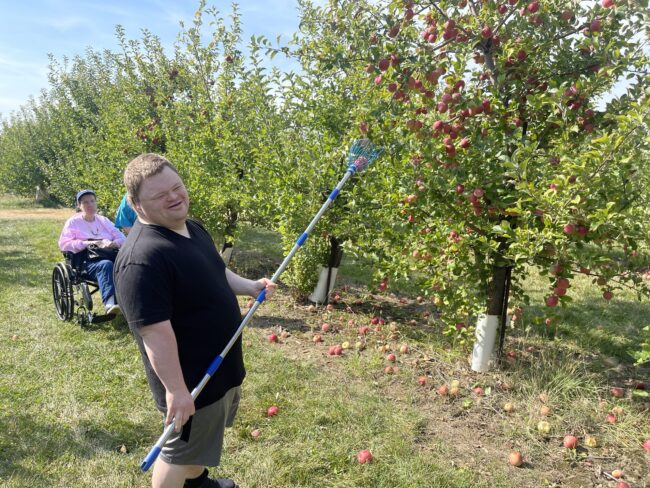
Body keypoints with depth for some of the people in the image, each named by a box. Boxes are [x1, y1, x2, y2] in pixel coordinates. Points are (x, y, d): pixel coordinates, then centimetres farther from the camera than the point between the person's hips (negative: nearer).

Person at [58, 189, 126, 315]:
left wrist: (113, 243, -8)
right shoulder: (73, 222, 17)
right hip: (87, 261, -3)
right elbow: (63, 244, 2)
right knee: (106, 265, -41)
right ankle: (110, 303, -58)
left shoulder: (103, 220, 27)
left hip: (109, 255, 3)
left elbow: (121, 238, 16)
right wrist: (88, 243, -11)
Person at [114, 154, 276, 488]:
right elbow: (155, 332, -32)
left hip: (219, 363, 10)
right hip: (190, 377, -10)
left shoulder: (192, 227, 1)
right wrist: (175, 389, -28)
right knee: (180, 451, 14)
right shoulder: (142, 258, -32)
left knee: (205, 435, 31)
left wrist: (250, 287, 6)